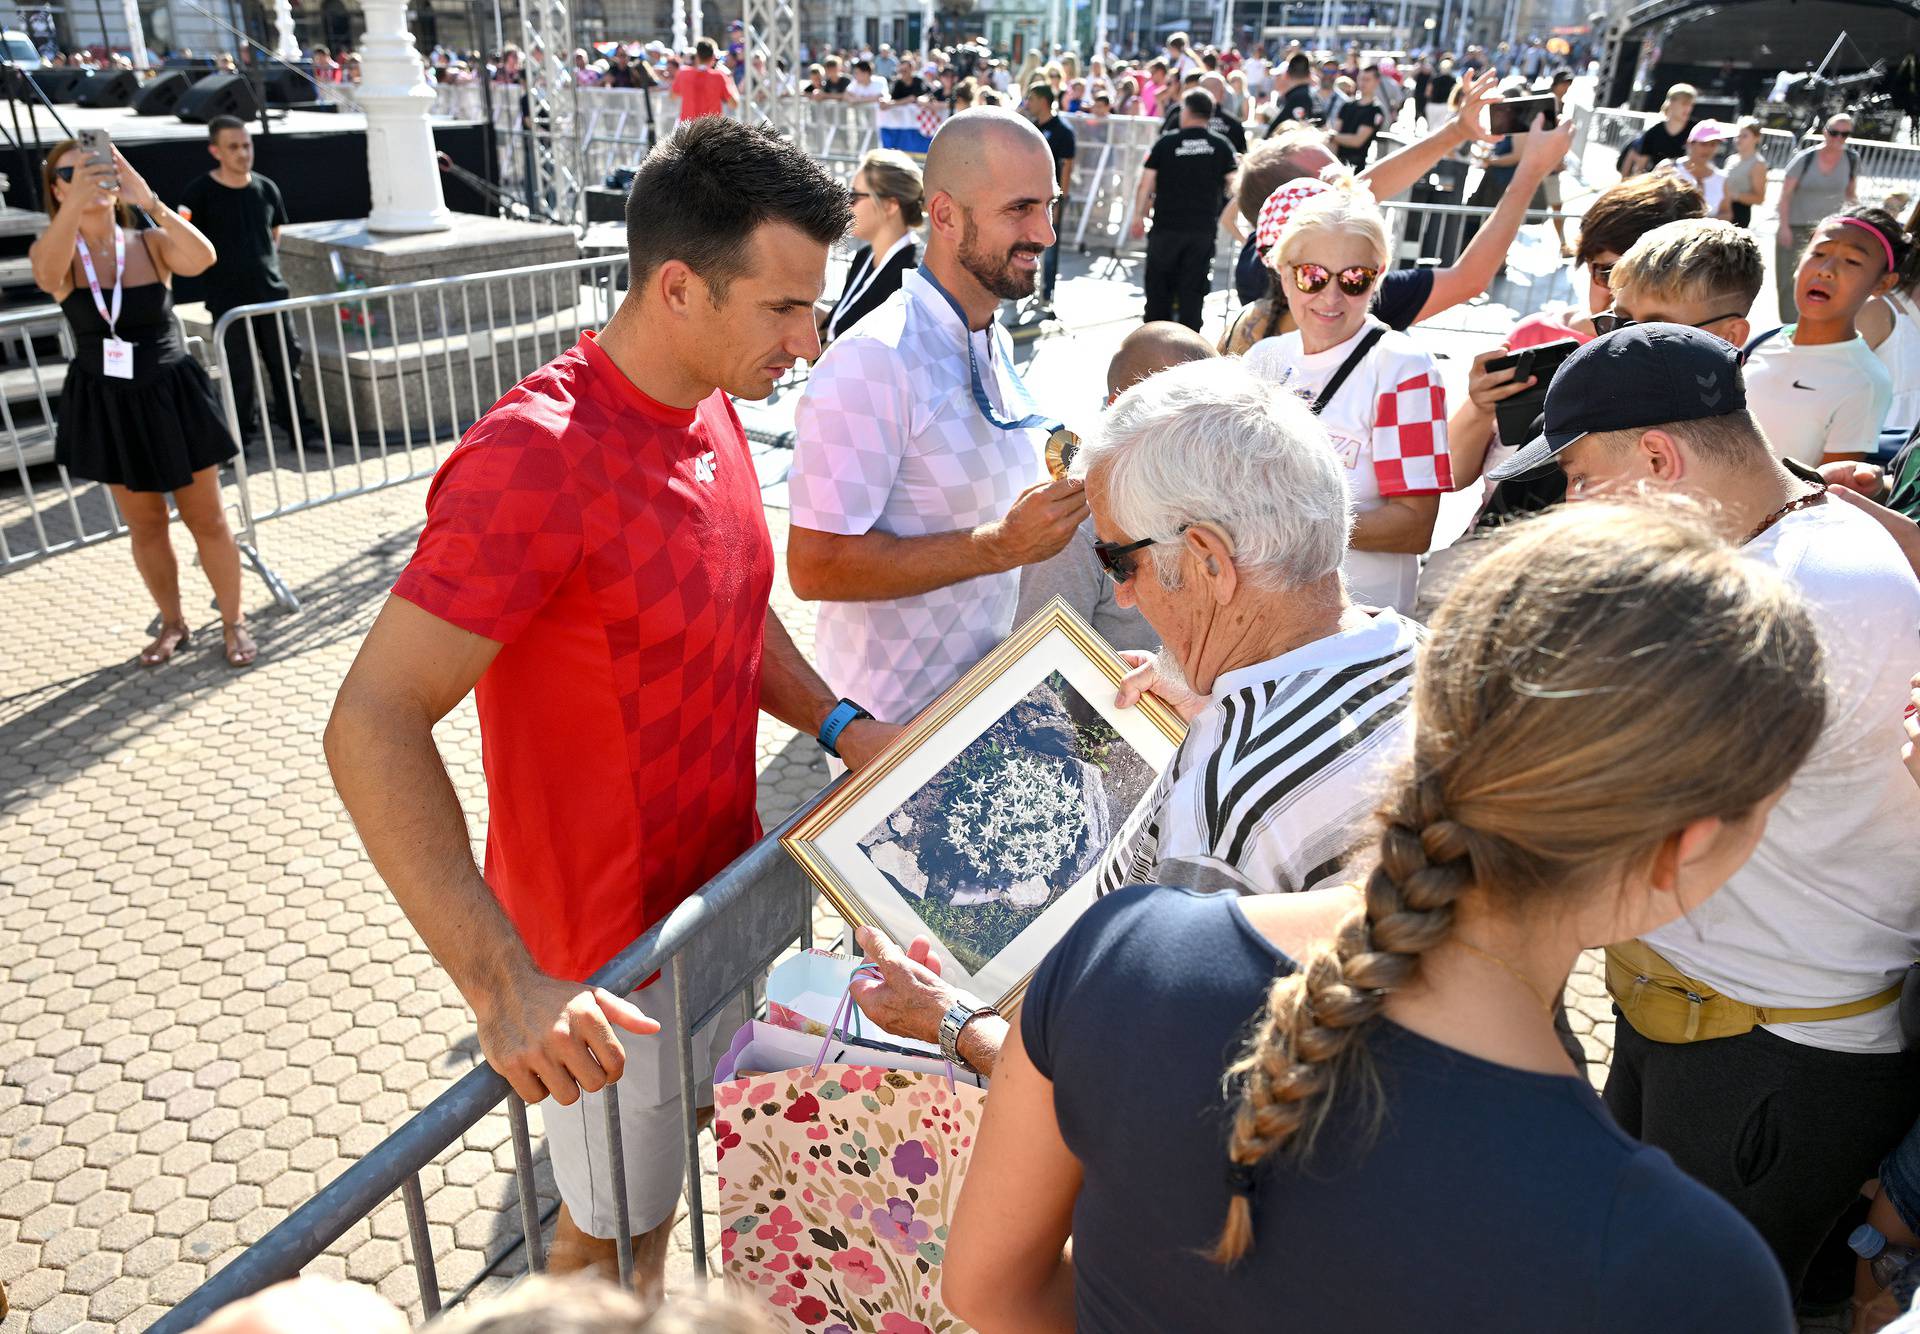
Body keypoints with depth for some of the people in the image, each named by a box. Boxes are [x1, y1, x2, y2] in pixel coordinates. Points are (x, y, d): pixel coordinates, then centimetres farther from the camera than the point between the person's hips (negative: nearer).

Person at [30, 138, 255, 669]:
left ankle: (234, 622, 22)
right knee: (144, 526, 13)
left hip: (172, 396, -1)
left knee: (207, 519, 7)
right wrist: (77, 200, -44)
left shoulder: (151, 243, -7)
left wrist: (149, 200, -41)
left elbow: (203, 258, -28)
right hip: (106, 406, 1)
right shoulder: (54, 251, -6)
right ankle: (173, 623, 30)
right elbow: (47, 275, -30)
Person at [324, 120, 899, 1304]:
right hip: (610, 952, -8)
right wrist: (505, 986, -37)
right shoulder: (537, 460, -29)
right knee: (610, 1226, 17)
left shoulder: (713, 409, -1)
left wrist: (837, 725, -3)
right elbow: (373, 726, -31)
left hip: (722, 884, 8)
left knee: (678, 1167, 29)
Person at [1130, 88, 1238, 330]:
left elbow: (1145, 185, -1)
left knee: (1158, 289, 11)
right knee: (1193, 291, 5)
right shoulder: (1222, 147, 2)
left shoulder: (1165, 143, 0)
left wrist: (1138, 216, 9)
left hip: (1166, 227, -1)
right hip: (1203, 230, 1)